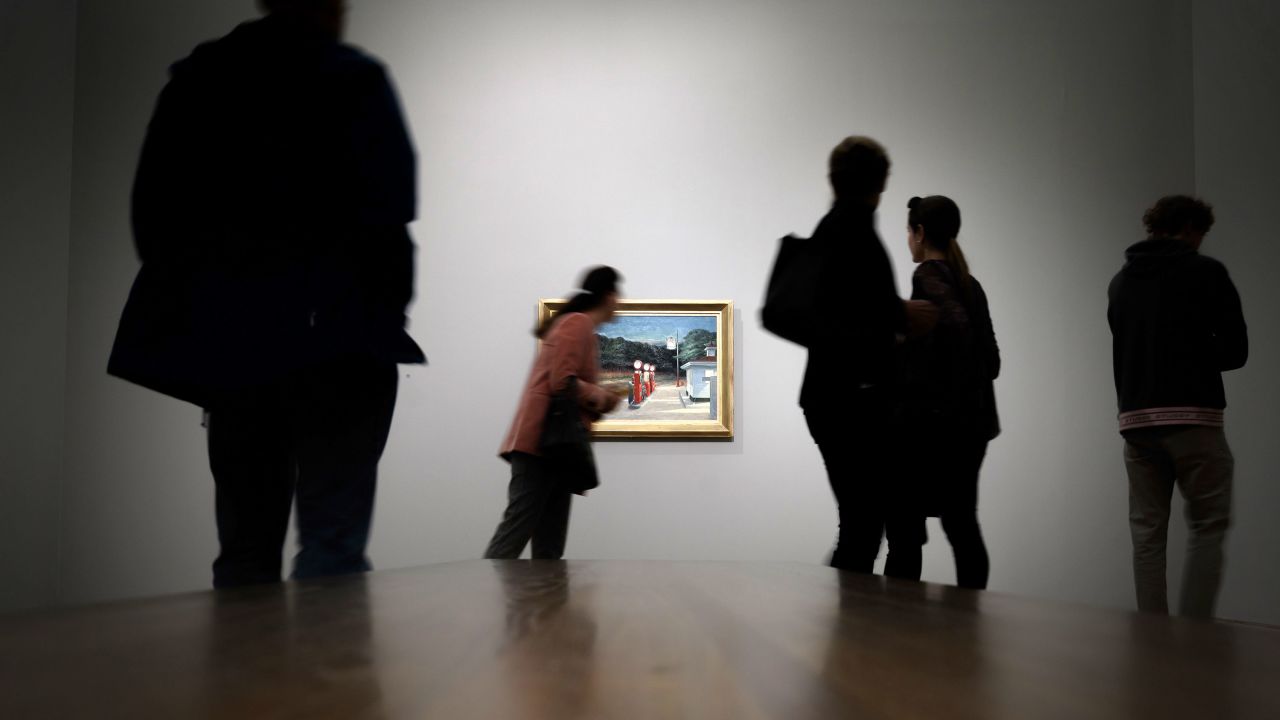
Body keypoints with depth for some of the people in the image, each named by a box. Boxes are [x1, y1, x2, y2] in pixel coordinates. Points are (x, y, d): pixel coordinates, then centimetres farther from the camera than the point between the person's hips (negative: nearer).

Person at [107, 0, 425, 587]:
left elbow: (153, 210, 9)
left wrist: (196, 302, 14)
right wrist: (385, 308, 1)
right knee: (332, 544, -3)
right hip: (337, 339, -5)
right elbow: (388, 215, -12)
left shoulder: (194, 80, 12)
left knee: (245, 548, 12)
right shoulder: (354, 80, -3)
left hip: (226, 338, 5)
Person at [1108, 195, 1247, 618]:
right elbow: (1236, 350, -1)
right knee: (1207, 528, 5)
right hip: (1193, 418, -5)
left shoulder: (1120, 282, 14)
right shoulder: (1206, 272, -1)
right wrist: (1200, 359, 16)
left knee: (1147, 533, 8)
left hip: (1136, 420, 5)